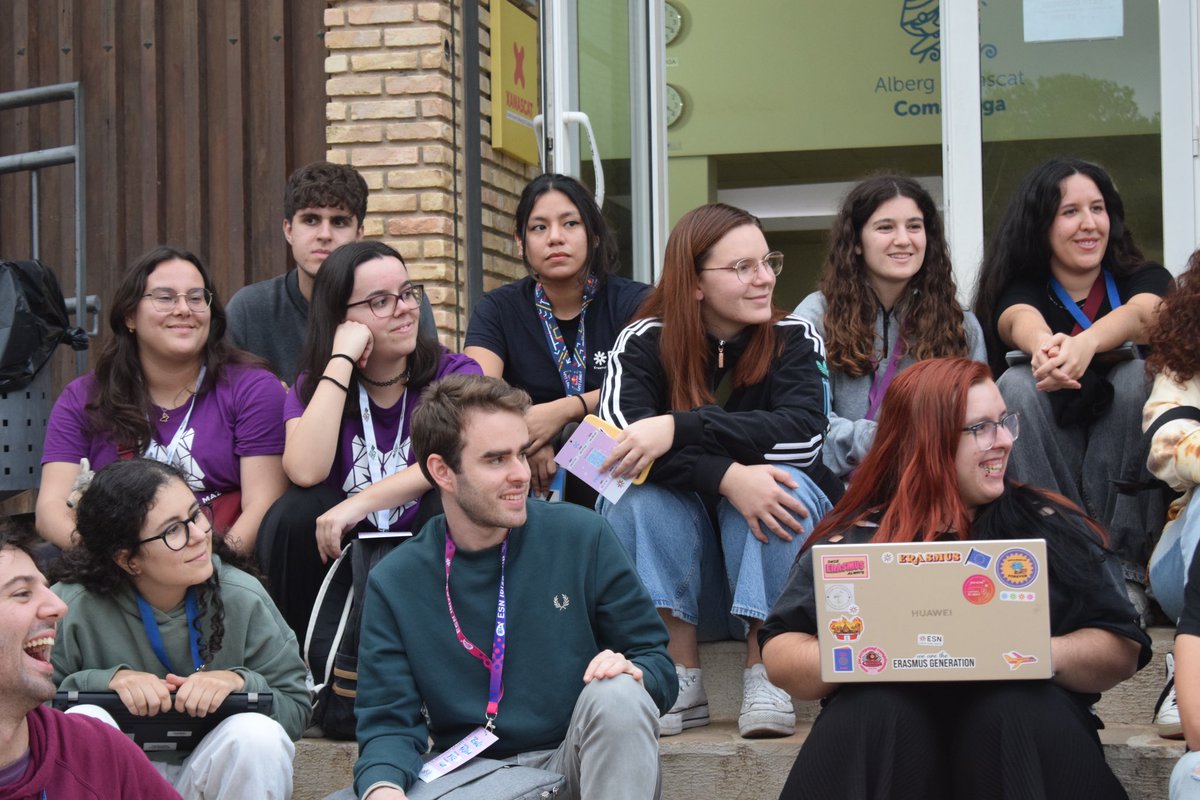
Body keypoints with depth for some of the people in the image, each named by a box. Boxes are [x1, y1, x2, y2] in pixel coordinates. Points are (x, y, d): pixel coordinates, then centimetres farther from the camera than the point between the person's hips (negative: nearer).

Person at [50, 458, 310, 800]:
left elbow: (296, 708, -2)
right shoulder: (73, 606, -13)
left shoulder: (243, 598, -7)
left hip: (206, 772, 2)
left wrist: (240, 682, -22)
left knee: (259, 734, -30)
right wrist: (108, 681, -24)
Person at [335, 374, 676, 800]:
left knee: (617, 696, -31)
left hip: (579, 764, 1)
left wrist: (630, 673, -20)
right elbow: (389, 723, -2)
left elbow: (658, 666, 5)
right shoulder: (393, 584, 2)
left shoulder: (581, 537, 1)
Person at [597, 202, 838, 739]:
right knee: (644, 491, -29)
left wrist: (679, 429, -35)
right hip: (679, 548, 0)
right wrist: (726, 478, -40)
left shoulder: (795, 340, -6)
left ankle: (763, 674, -27)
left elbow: (804, 433, -25)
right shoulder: (643, 344, -7)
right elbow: (620, 440, -26)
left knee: (784, 481, -31)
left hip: (774, 536, 0)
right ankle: (682, 679, -27)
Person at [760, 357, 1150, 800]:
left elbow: (1123, 648, 3)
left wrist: (1043, 655, -17)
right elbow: (781, 654, 1)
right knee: (876, 710, -31)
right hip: (888, 734, -1)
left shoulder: (1051, 526, 8)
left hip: (1022, 726, 1)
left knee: (1018, 709, -30)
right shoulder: (857, 536, 5)